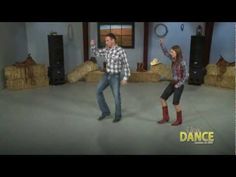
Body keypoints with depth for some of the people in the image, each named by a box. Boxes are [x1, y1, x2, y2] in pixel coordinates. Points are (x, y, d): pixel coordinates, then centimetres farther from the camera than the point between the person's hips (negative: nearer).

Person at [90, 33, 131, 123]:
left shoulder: (121, 51, -14)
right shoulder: (106, 49, 4)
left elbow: (126, 65, -11)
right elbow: (96, 53, 15)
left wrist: (125, 78, -13)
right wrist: (93, 45, -4)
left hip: (115, 76, -6)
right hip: (106, 75, 6)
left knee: (116, 96, 0)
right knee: (98, 91, 4)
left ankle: (118, 115, 22)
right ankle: (105, 111, 18)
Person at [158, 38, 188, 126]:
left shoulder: (182, 63, -20)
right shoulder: (173, 59, -1)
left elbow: (185, 75, -15)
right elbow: (165, 52, 8)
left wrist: (179, 84, -14)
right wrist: (161, 43, -4)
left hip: (179, 84, -8)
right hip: (172, 83, 8)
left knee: (175, 103, 0)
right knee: (162, 98, 7)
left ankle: (179, 120, 23)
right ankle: (166, 117, 20)